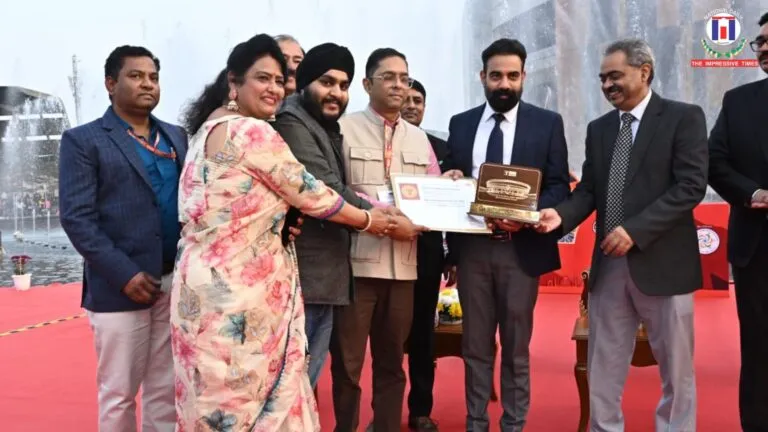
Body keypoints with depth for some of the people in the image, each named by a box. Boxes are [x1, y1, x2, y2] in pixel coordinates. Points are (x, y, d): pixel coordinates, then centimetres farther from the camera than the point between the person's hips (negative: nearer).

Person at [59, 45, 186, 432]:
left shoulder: (177, 137, 15)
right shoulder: (83, 140, 0)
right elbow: (76, 217, -8)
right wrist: (124, 274, -15)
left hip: (178, 282, 4)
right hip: (120, 287, -4)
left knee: (168, 391, 11)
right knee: (118, 394, 7)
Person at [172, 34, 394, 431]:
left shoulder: (210, 127, 14)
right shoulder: (254, 132, -15)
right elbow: (308, 193, -9)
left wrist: (279, 213, 12)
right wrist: (369, 221, 4)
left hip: (211, 280, 9)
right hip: (240, 287, -9)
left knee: (221, 392, 17)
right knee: (251, 390, 3)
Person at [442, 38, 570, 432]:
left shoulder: (547, 123, 2)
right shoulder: (461, 123, 10)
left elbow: (559, 186, -2)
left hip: (521, 248, -2)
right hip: (472, 247, 2)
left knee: (516, 345, 8)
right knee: (475, 344, 11)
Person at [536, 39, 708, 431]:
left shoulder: (683, 117, -3)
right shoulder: (598, 129, 13)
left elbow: (691, 186, -12)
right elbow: (589, 190, 9)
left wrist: (635, 230, -20)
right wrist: (562, 214, -12)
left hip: (662, 262, -4)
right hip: (608, 263, 5)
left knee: (676, 370, 8)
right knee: (603, 370, 10)